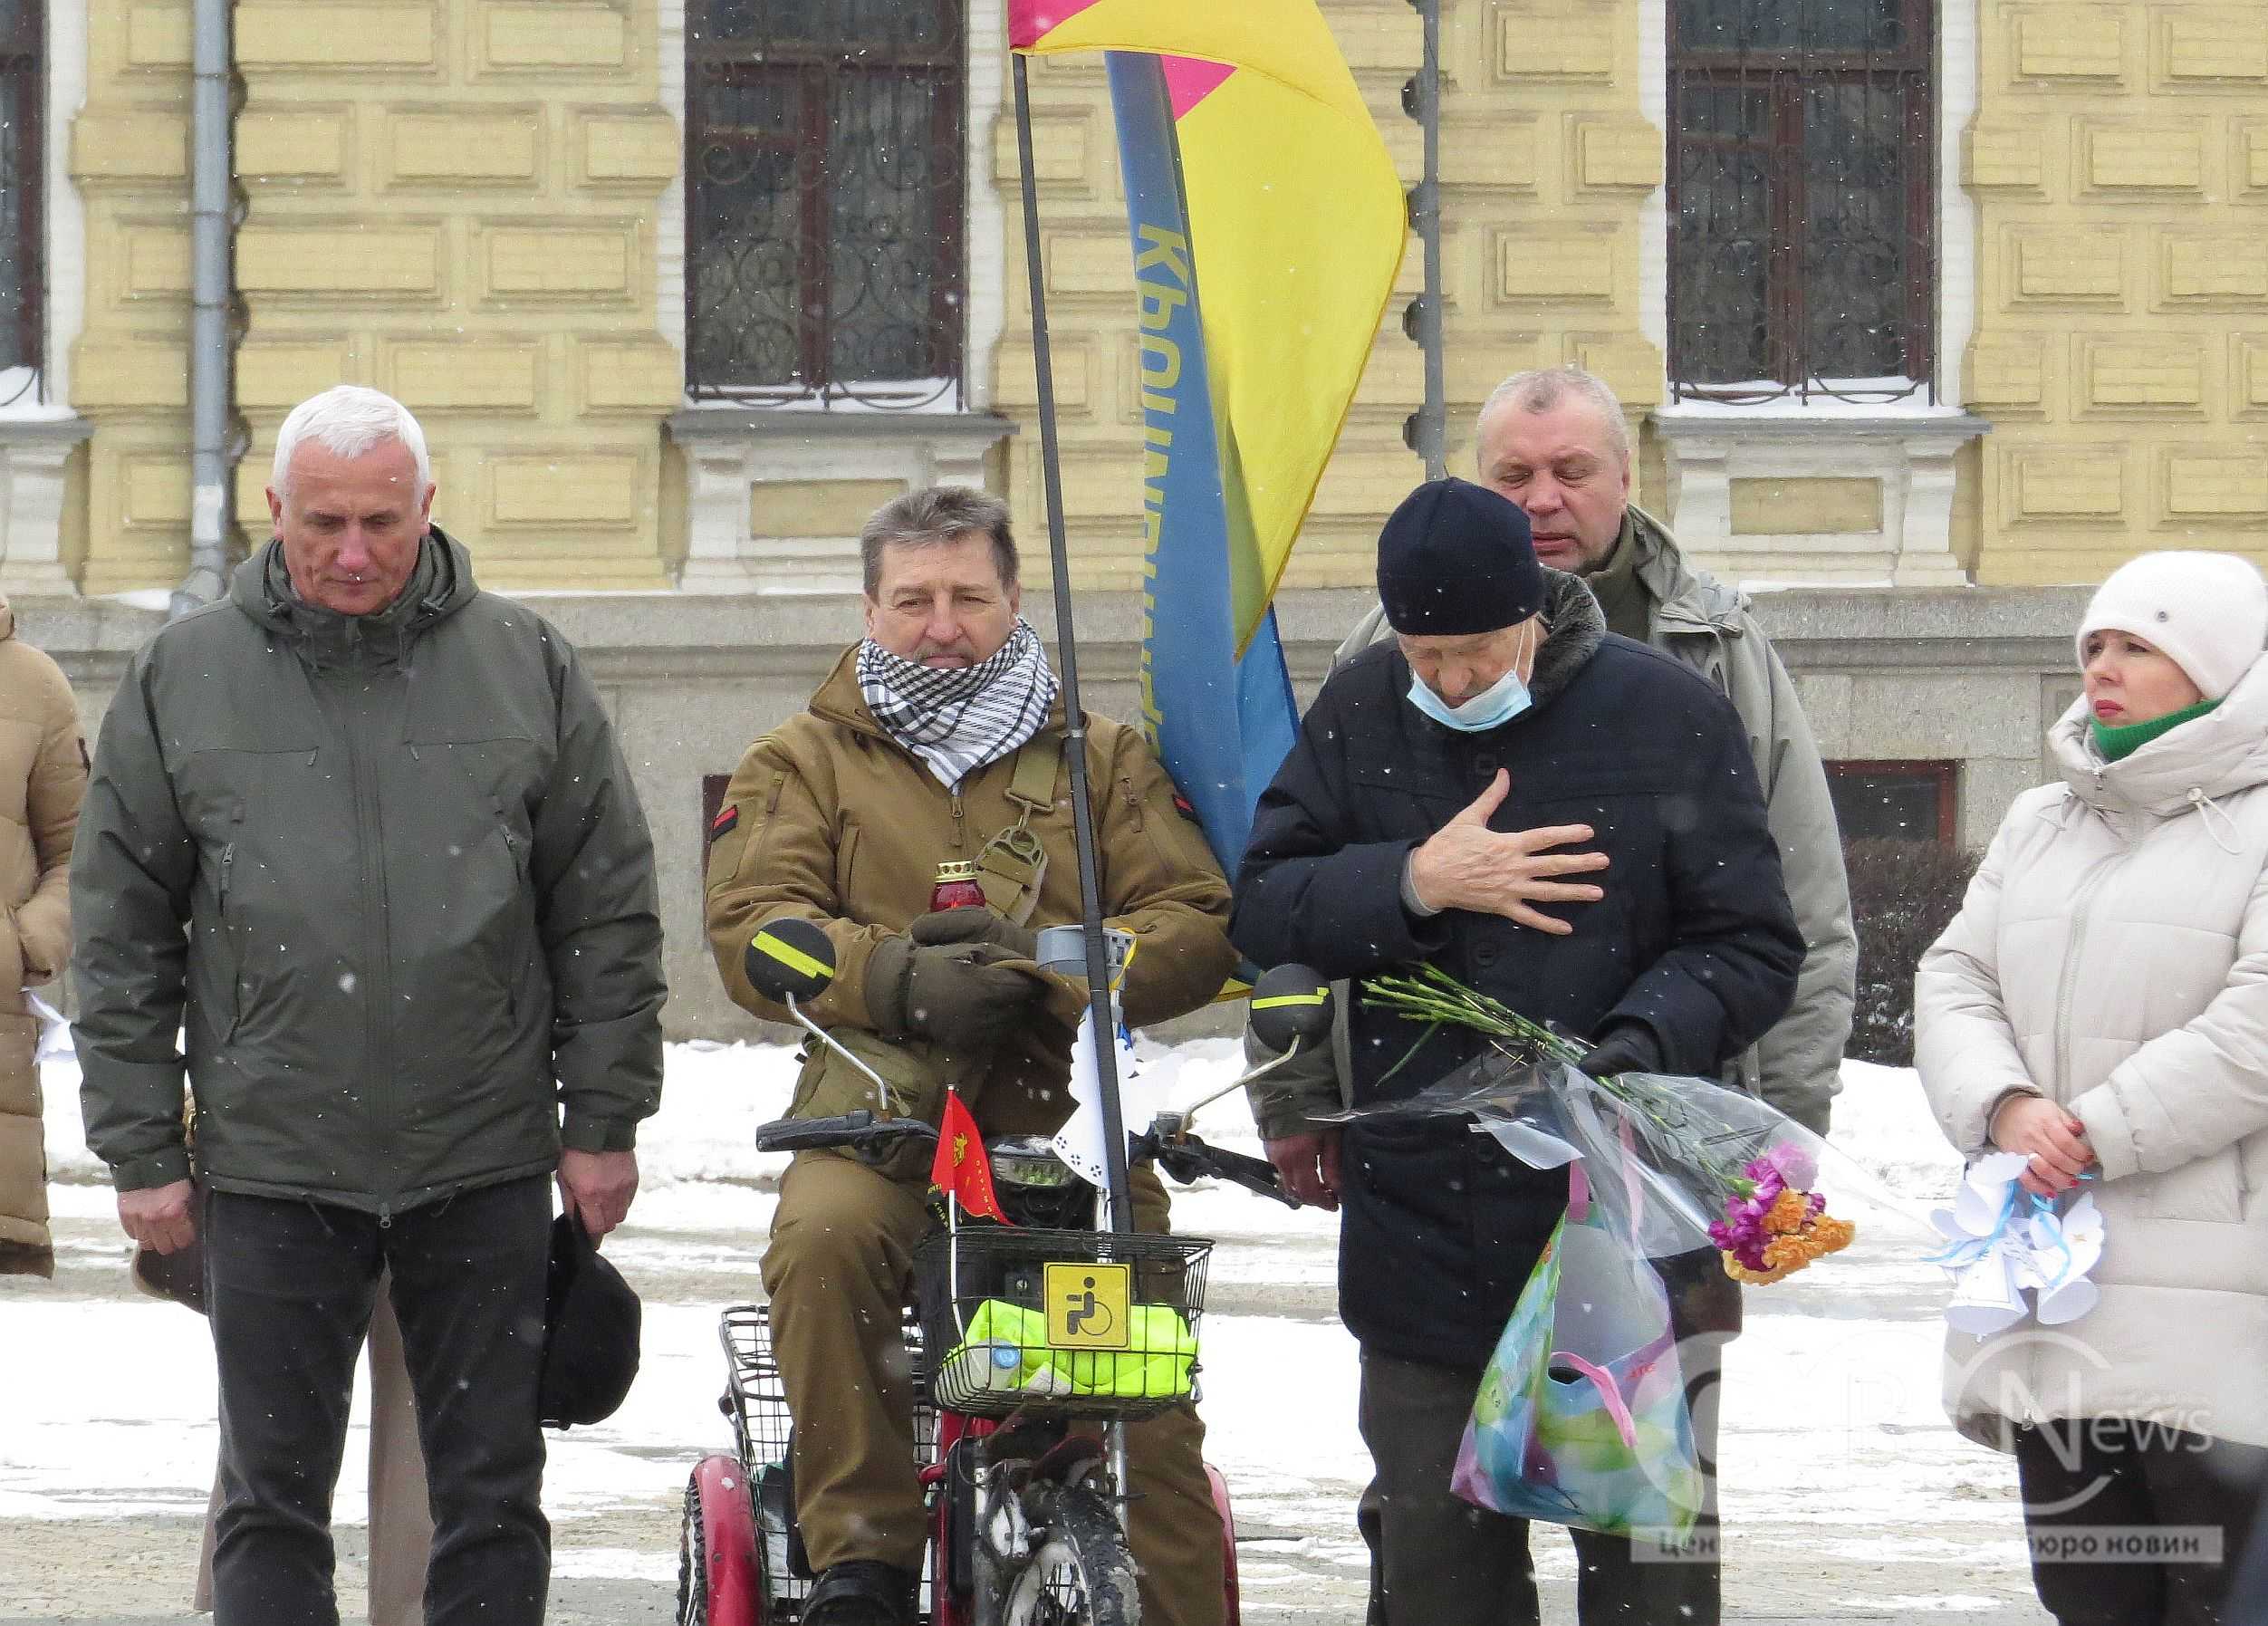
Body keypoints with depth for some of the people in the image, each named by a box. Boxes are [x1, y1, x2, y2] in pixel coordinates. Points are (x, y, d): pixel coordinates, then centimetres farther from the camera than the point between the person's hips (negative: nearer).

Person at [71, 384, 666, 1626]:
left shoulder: (525, 668, 5)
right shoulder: (182, 680, 3)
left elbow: (608, 911, 8)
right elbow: (120, 935, 5)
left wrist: (604, 1119, 3)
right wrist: (142, 1149, 1)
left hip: (486, 1162, 1)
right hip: (271, 1169, 0)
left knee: (491, 1490, 6)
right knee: (272, 1498, 4)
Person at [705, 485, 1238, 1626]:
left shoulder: (1104, 760, 18)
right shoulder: (806, 761, 15)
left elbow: (1197, 926, 6)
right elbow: (752, 930, 0)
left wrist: (1053, 968, -14)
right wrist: (900, 976, -20)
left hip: (1066, 1126, 1)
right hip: (880, 1119, -1)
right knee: (821, 1239, -34)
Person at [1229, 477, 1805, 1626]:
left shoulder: (1670, 715, -3)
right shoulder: (1361, 714, 5)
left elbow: (1753, 953, -3)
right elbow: (1264, 908, 2)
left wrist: (1642, 1044, -21)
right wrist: (1416, 885, -14)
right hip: (1423, 1220, 3)